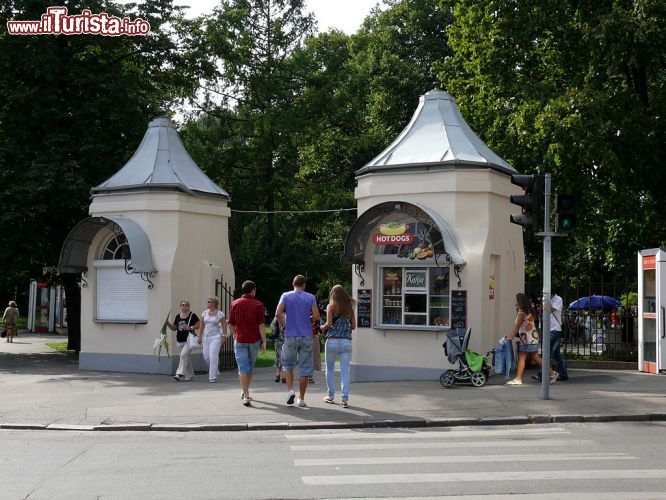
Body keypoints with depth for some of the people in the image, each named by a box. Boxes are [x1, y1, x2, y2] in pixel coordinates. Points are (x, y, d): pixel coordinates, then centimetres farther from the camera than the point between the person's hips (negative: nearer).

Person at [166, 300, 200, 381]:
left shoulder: (192, 315, -5)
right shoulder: (177, 316, 12)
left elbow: (199, 325, -6)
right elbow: (174, 328, 17)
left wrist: (191, 327, -20)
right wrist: (168, 323, 0)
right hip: (179, 340, 6)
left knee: (184, 355, -20)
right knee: (187, 358, 12)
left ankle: (180, 374, -22)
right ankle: (190, 375, 21)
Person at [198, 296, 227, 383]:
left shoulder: (219, 313, -5)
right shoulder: (204, 313, 10)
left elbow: (224, 325, -4)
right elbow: (201, 325, 13)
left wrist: (224, 336, -11)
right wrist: (200, 336, 10)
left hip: (216, 337, -6)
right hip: (206, 337, 6)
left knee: (213, 356, -11)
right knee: (206, 356, 6)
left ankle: (213, 377, -6)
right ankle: (215, 371, 30)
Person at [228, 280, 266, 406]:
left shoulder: (235, 304, -1)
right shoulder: (258, 305, -5)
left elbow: (231, 323, 5)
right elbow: (261, 324, -11)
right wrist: (264, 341, -9)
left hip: (240, 340, 0)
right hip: (254, 340, 0)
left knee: (243, 367, -1)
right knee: (250, 366, 17)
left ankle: (246, 395, -12)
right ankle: (245, 391, 30)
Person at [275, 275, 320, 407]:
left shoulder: (286, 296, 1)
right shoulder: (310, 297, 2)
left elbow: (278, 313, -11)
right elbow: (316, 316, -6)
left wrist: (284, 326, 3)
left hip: (290, 336, 0)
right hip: (306, 336, 0)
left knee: (288, 365, 17)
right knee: (304, 368, 6)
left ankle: (290, 390, -2)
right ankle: (301, 398, 8)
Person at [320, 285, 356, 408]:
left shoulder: (331, 306, -1)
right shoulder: (349, 307, 10)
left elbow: (329, 323, -10)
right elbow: (353, 326, 9)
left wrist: (322, 328, 9)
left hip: (332, 340, -2)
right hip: (347, 341, 2)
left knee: (330, 369, 15)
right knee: (345, 370, 1)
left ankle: (331, 396, 20)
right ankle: (345, 399, -6)